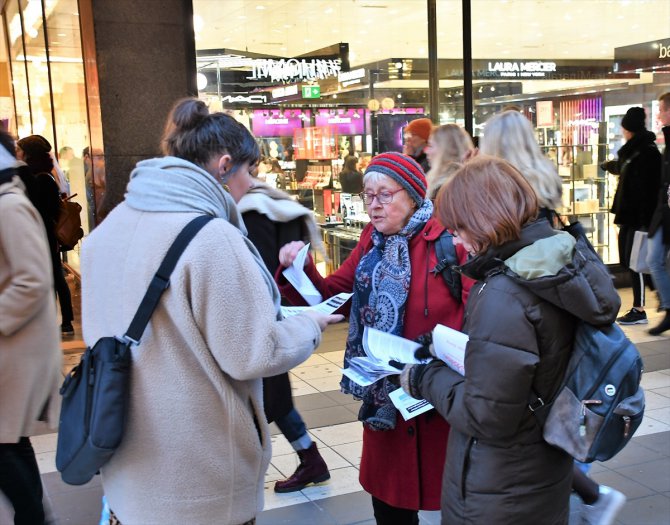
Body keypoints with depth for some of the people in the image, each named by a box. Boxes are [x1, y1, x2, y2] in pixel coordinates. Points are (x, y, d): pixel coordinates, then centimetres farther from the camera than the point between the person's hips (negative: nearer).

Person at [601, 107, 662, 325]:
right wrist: (607, 165, 54)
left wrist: (644, 219, -27)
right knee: (631, 261, 10)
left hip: (639, 216, -10)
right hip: (630, 215, 10)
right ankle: (638, 307, 16)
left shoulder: (647, 152, -15)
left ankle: (640, 311, 1)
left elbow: (648, 188, -22)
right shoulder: (634, 151, 16)